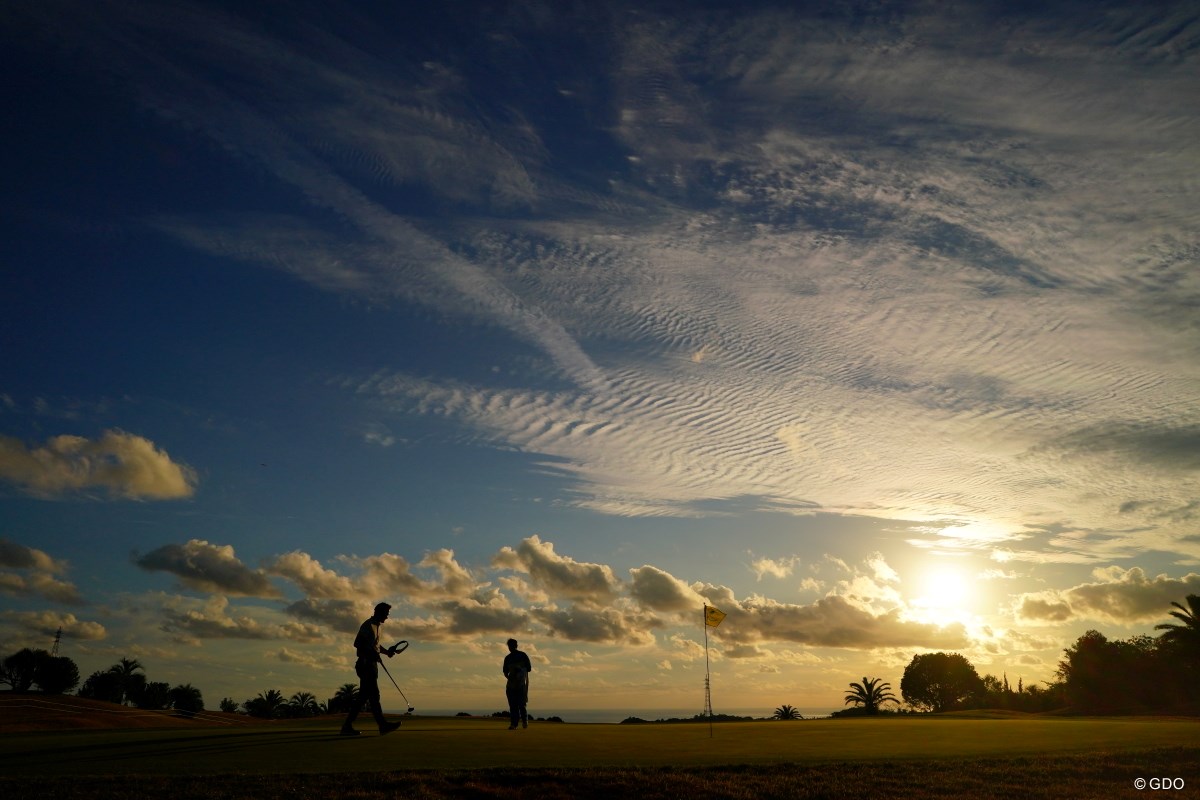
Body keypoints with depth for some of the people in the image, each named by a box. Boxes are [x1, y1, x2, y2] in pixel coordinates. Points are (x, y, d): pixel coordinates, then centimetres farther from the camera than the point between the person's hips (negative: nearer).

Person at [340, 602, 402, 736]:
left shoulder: (375, 626, 19)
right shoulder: (368, 625, -10)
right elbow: (357, 644, -19)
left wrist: (387, 651, 9)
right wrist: (373, 654, -23)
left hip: (371, 664, 10)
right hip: (366, 664, -10)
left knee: (363, 696, 7)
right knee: (373, 695, -11)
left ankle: (347, 726, 9)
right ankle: (383, 725, -14)